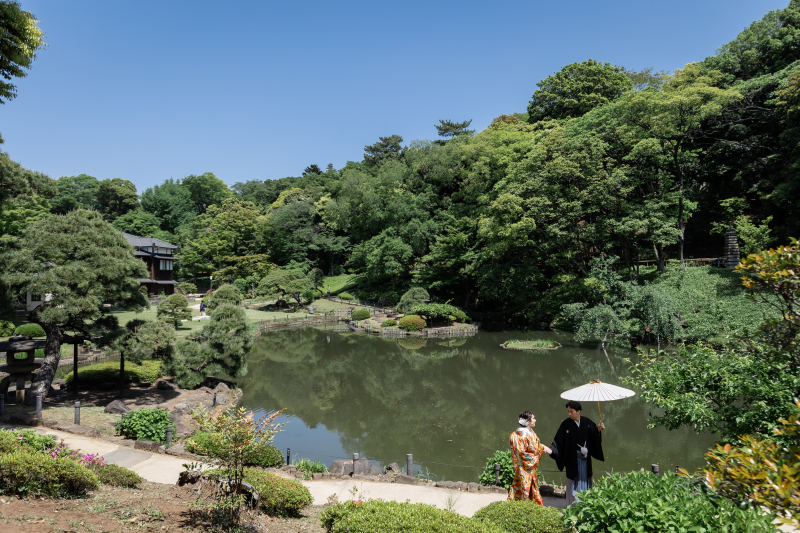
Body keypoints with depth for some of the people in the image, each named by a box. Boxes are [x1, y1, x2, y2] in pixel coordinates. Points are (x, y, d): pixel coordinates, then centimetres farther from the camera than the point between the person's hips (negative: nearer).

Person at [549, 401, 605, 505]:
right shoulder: (566, 424, -13)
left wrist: (599, 429, -13)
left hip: (585, 458, 3)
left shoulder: (586, 422, -5)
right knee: (574, 481, 4)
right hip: (573, 459, -3)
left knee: (585, 480, 15)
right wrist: (551, 449, -28)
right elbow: (558, 440, -15)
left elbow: (594, 434, 7)